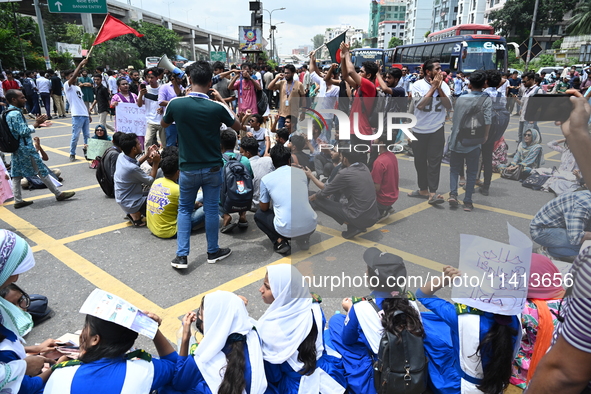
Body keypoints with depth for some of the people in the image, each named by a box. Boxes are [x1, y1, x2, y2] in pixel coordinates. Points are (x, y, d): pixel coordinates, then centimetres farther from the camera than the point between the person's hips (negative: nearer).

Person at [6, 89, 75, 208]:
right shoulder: (16, 114, -18)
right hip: (26, 148, -10)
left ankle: (18, 201, 13)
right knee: (42, 171, -1)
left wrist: (37, 123, 11)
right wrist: (36, 124, -14)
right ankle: (58, 194, 9)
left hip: (17, 149, 10)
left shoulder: (9, 113, 13)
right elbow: (23, 132, -21)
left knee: (16, 175, 8)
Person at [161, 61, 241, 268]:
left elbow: (163, 124, 11)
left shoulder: (176, 103, -11)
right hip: (212, 168, -1)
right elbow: (237, 126, 4)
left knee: (184, 209, 15)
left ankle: (181, 256, 12)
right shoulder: (216, 107, -15)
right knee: (211, 209, 11)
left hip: (188, 168, 1)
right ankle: (213, 252, 25)